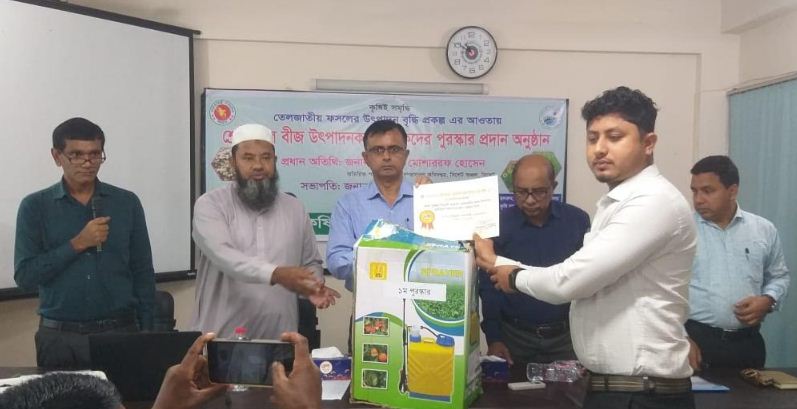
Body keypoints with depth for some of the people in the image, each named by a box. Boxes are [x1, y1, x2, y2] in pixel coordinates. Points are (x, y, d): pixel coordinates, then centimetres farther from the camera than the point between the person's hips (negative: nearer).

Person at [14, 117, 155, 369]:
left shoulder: (127, 203, 2)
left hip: (120, 331, 1)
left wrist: (147, 333, 2)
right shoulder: (35, 207, 0)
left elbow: (143, 273, 4)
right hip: (59, 338, 0)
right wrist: (77, 244, -16)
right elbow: (25, 275, -7)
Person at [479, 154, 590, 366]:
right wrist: (493, 339, -7)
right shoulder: (499, 224, -6)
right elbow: (487, 286, -3)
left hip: (566, 336, 1)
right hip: (514, 335, 0)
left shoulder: (578, 220, -4)